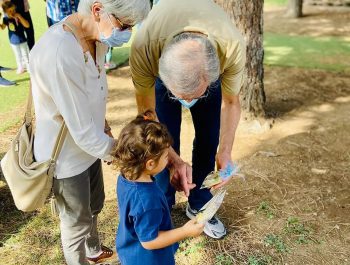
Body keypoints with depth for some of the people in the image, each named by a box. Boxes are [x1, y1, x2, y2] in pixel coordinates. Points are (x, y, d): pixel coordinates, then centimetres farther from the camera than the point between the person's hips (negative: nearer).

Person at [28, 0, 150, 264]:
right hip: (66, 157, -8)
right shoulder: (59, 55, -36)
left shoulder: (96, 36, -9)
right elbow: (83, 132, -30)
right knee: (77, 222, 17)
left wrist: (105, 127, 4)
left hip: (89, 144, 8)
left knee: (95, 206, 30)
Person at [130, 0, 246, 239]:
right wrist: (175, 161, -37)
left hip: (210, 71, 1)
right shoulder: (144, 48, -43)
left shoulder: (232, 47, -41)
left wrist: (225, 152, -32)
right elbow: (147, 113, -27)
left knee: (209, 141, 2)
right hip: (161, 69, -1)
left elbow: (231, 102, -20)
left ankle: (199, 206, 25)